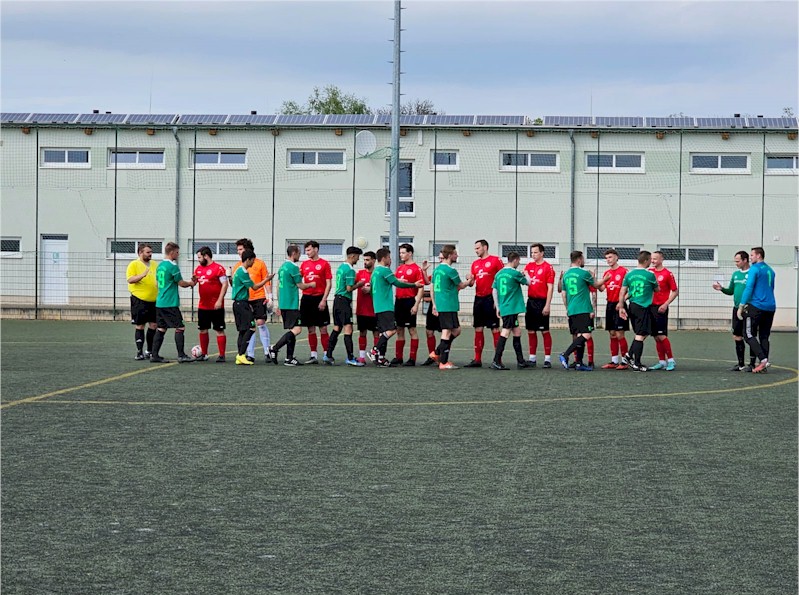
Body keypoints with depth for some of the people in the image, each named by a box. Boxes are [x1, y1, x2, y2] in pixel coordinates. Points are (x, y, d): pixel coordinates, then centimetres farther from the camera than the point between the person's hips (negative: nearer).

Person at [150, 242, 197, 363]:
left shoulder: (160, 265, 13)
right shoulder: (173, 266, -12)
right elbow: (181, 283, -9)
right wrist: (191, 283, 14)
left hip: (160, 303, 8)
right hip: (170, 304, -8)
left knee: (160, 329, 10)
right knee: (180, 328, -3)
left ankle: (155, 355, 7)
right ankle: (181, 355, -4)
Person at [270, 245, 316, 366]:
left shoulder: (282, 267, 15)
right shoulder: (293, 267, -12)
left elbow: (279, 286, 19)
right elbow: (301, 286, -8)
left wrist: (279, 304, 24)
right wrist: (311, 284, 12)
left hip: (283, 304, 9)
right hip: (291, 305, -9)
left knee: (292, 330, 11)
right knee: (297, 329, -10)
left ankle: (289, 358, 8)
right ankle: (274, 349, -14)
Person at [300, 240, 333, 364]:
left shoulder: (324, 264, -2)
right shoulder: (304, 264, 12)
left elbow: (329, 284, -5)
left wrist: (323, 300, -12)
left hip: (319, 299, -4)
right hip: (306, 298, 4)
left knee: (323, 329, -3)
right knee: (311, 329, 6)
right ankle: (314, 356, 11)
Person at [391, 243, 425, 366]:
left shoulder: (416, 269, -6)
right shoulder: (399, 268, 14)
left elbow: (421, 288, -11)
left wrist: (416, 304, -17)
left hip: (409, 301, -7)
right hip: (399, 301, 7)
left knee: (412, 330, -3)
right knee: (399, 330, 10)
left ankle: (412, 358, -1)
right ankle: (398, 357, 15)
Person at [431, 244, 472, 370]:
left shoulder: (437, 269, 12)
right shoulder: (450, 270, -14)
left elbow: (433, 288, 17)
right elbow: (460, 285, -2)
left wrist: (434, 304, 22)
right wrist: (469, 280, 18)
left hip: (440, 304, 9)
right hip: (449, 306, -9)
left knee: (456, 330, 17)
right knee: (447, 332, -5)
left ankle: (437, 353, 15)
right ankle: (443, 362, -4)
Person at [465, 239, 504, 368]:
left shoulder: (495, 260, -3)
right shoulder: (475, 264, 16)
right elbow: (472, 282, 19)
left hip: (490, 298, -7)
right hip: (478, 298, 7)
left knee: (495, 329, -5)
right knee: (478, 329, 7)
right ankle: (477, 359, 11)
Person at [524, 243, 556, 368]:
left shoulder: (548, 267, -7)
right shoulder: (529, 266, 12)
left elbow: (550, 288, -10)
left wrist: (547, 305, -16)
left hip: (542, 302, -6)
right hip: (531, 301, 6)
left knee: (545, 331, -4)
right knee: (531, 331, 8)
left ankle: (547, 358, 0)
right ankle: (532, 358, 15)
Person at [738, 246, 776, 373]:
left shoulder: (754, 269, -7)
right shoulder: (770, 270, 17)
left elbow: (748, 288, -14)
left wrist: (741, 306, -11)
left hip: (756, 306, -7)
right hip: (770, 307, 7)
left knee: (749, 335, -3)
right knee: (764, 337, 10)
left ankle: (763, 359, -17)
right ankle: (764, 364, 5)